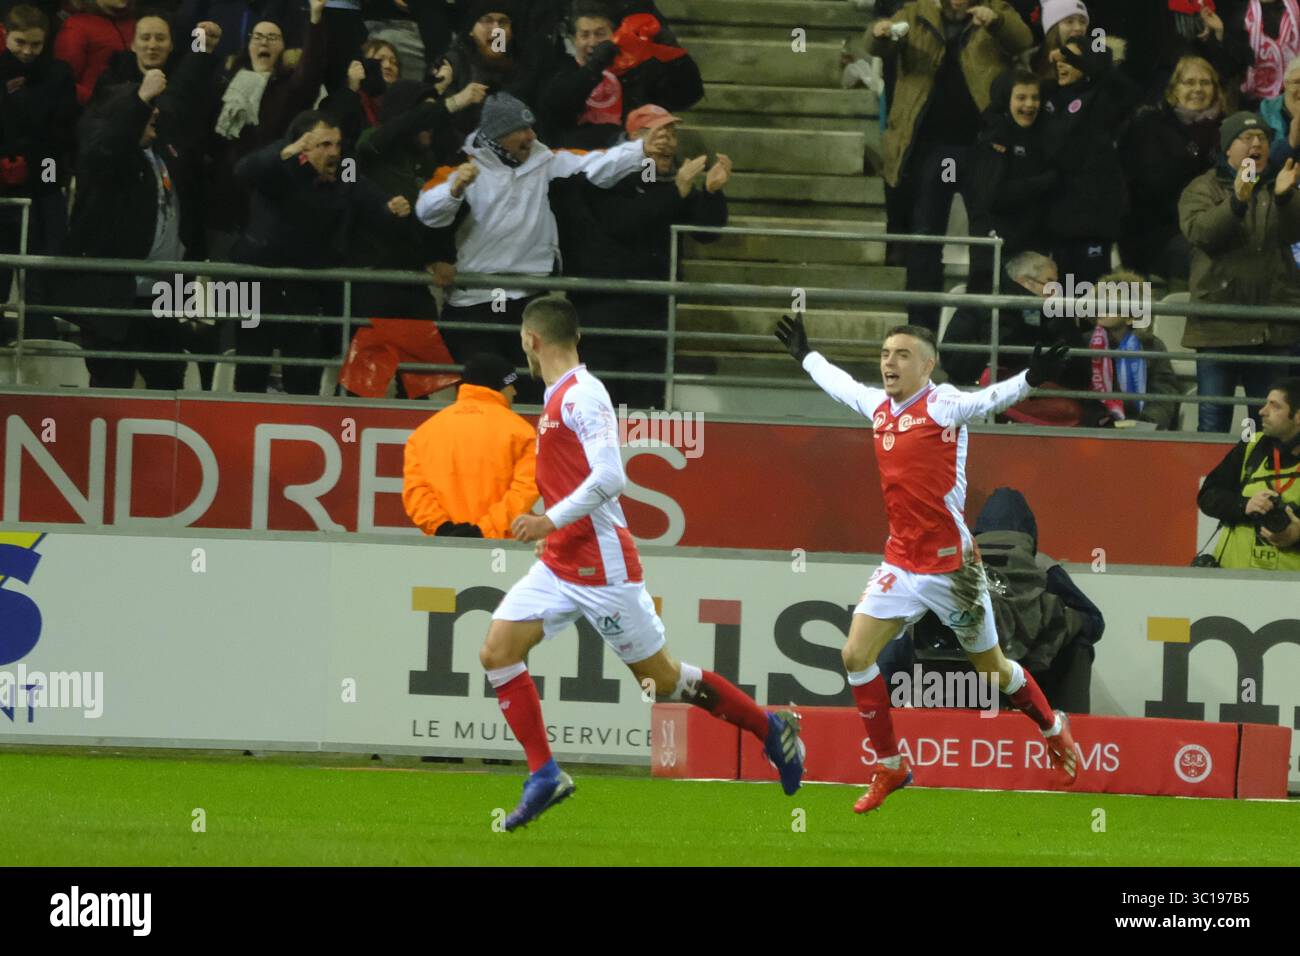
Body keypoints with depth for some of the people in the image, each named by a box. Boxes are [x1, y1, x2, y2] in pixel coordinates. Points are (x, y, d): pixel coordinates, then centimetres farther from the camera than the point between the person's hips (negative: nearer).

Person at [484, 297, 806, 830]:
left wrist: (552, 521, -25)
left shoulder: (581, 395, -17)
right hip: (559, 565, 9)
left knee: (662, 679, 0)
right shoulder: (558, 398, 12)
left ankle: (772, 731, 17)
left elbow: (609, 478, -27)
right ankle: (545, 776, -3)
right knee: (497, 653, -5)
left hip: (601, 565, -9)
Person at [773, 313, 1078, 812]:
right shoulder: (877, 406, 6)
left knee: (993, 668, 7)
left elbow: (990, 398, -29)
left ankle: (1054, 729, 34)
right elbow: (838, 382, 26)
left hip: (950, 564, -6)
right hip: (900, 561, 6)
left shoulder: (942, 405, -12)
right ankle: (889, 767, 6)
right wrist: (805, 355, 43)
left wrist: (1030, 379, -49)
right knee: (856, 656, -6)